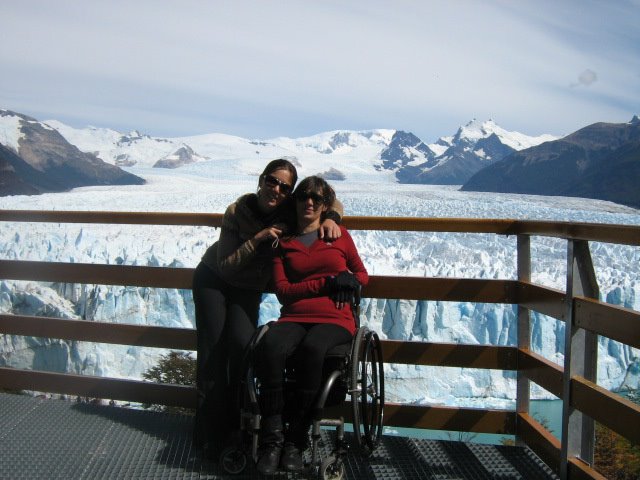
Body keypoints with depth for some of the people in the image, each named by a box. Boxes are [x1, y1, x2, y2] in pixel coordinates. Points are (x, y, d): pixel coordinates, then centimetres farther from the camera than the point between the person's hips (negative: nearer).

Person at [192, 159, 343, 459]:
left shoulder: (289, 210, -19)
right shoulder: (237, 211, -25)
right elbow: (225, 265, -24)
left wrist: (331, 218, -29)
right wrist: (258, 238, -36)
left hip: (249, 288, 2)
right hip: (214, 280, -2)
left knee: (242, 344, -19)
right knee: (212, 350, -7)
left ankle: (235, 422, -1)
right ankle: (210, 434, 4)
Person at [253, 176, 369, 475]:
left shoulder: (339, 235, 17)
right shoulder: (283, 242, 18)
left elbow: (363, 275, 24)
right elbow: (282, 291, 7)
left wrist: (349, 280, -1)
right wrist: (324, 284, -6)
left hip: (334, 319, -1)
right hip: (294, 317, 1)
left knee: (311, 350, -37)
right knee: (269, 347, -35)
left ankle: (295, 441, -25)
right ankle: (272, 439, -25)